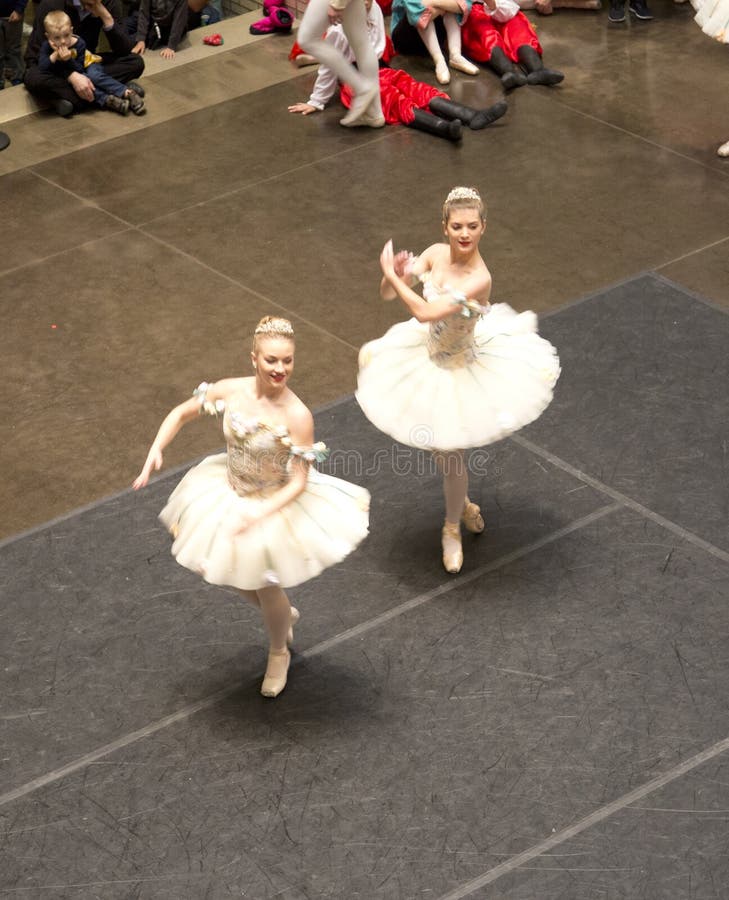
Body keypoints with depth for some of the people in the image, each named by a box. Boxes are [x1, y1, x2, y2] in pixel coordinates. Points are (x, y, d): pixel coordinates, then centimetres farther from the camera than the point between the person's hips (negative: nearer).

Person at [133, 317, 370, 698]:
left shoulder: (297, 416, -31)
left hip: (277, 505, -4)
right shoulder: (231, 391, -19)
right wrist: (155, 450, -17)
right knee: (242, 582, 24)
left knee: (266, 590, 15)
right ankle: (285, 615, 56)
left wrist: (260, 513, -36)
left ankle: (278, 654, 47)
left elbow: (300, 481, -25)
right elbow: (181, 413, -3)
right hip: (229, 496, 4)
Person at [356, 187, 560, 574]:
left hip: (459, 371, -6)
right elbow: (387, 294, -7)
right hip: (430, 358, 6)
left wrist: (392, 274, -30)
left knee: (450, 452, 10)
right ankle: (461, 503, 51)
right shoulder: (436, 254, -14)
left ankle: (452, 528, 35)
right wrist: (396, 276, -31)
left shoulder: (479, 278, -33)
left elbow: (426, 313, -39)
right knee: (440, 448, 23)